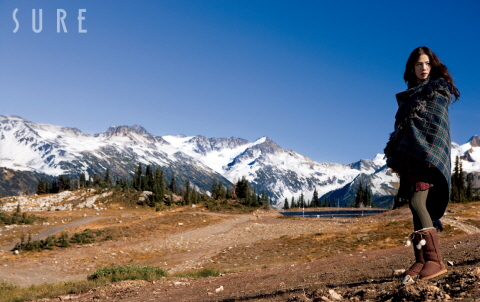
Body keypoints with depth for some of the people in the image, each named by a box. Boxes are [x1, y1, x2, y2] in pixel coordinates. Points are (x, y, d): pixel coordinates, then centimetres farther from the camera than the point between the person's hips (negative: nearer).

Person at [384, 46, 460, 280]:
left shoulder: (439, 88, 5)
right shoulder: (408, 95, 24)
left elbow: (438, 125, -8)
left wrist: (431, 154, -20)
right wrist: (395, 157, 12)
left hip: (427, 153, -7)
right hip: (408, 154, 7)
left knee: (417, 202, -20)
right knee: (417, 207, 1)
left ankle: (434, 260, -21)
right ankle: (421, 260, 0)